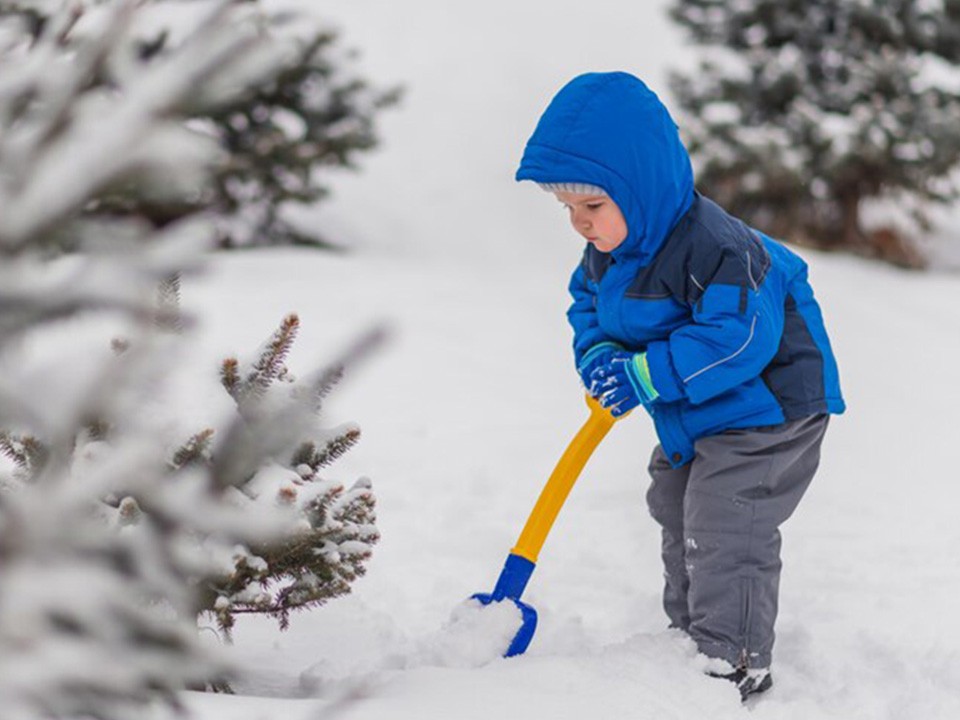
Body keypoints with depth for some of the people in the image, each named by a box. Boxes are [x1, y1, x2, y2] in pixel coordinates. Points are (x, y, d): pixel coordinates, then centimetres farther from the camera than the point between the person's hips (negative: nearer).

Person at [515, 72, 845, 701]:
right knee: (679, 518, 21)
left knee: (723, 534, -11)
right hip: (695, 420, 10)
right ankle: (689, 633, 37)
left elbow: (737, 338, -39)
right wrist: (599, 355, -13)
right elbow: (589, 304, 11)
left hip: (766, 409, -10)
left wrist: (644, 375, -34)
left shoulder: (713, 249, -34)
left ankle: (735, 663, 0)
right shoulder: (609, 247, -4)